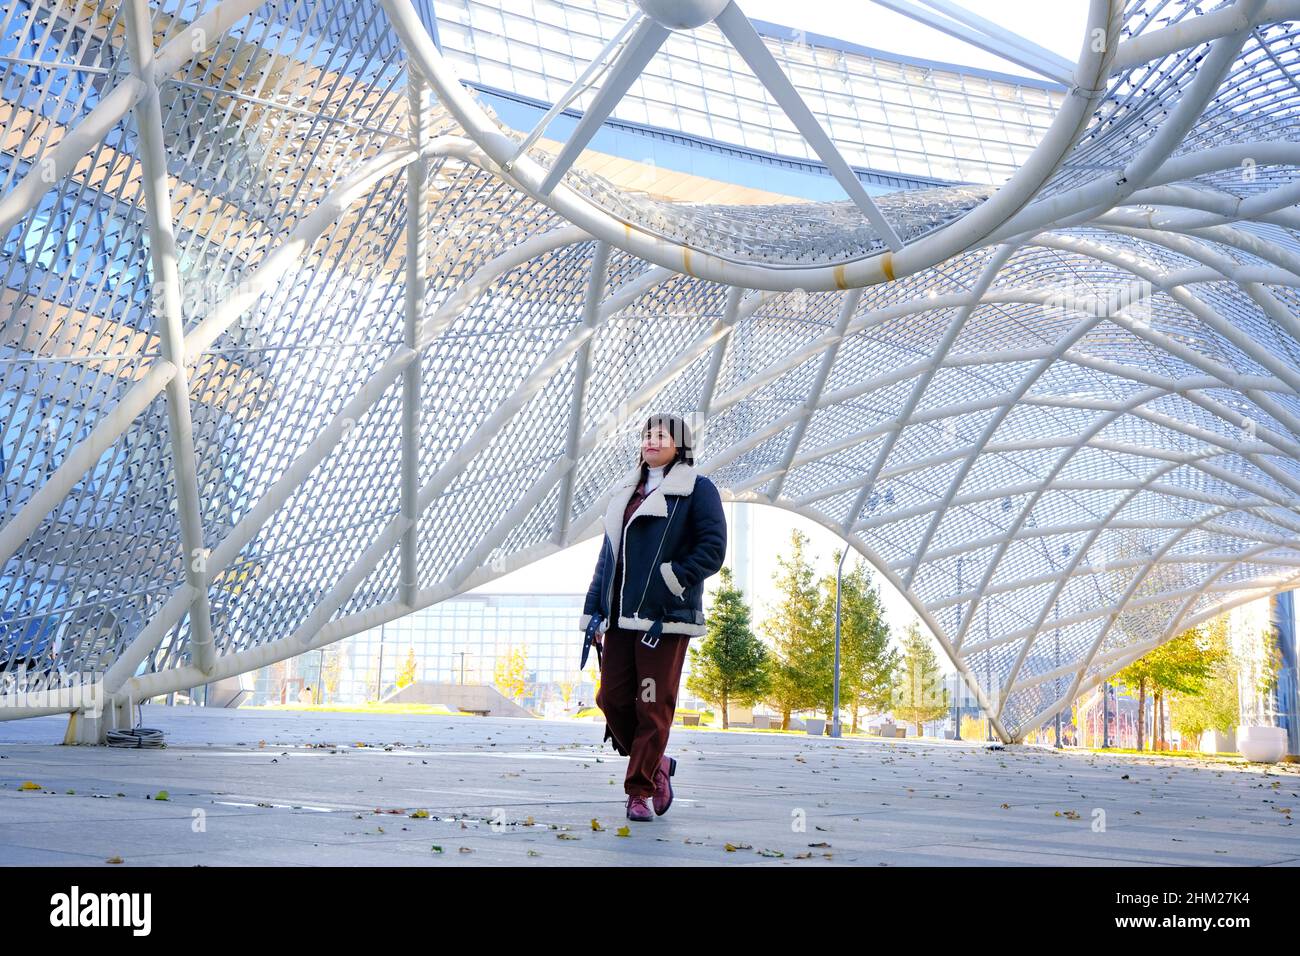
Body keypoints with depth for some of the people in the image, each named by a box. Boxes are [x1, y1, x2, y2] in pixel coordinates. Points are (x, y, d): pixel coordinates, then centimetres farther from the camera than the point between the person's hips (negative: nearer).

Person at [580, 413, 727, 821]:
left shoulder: (697, 490, 1)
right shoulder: (626, 492, 19)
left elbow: (712, 550, -8)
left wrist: (671, 580, -17)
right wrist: (593, 608, 13)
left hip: (665, 618, -6)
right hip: (621, 618, 6)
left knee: (653, 707, -3)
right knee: (612, 698, 3)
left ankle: (639, 791, 6)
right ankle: (656, 764, 25)